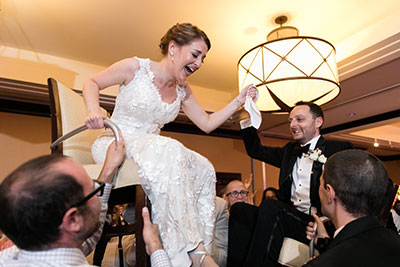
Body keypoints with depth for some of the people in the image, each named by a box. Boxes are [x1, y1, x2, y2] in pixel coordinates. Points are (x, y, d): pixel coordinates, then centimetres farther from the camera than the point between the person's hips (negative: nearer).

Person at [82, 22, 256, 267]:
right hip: (114, 144, -6)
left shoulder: (183, 91, 8)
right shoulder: (136, 67, -7)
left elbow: (207, 123, 10)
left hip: (150, 149, 6)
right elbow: (92, 84, 2)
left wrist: (239, 101, 3)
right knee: (170, 152, -35)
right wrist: (94, 109, -20)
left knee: (204, 170, -15)